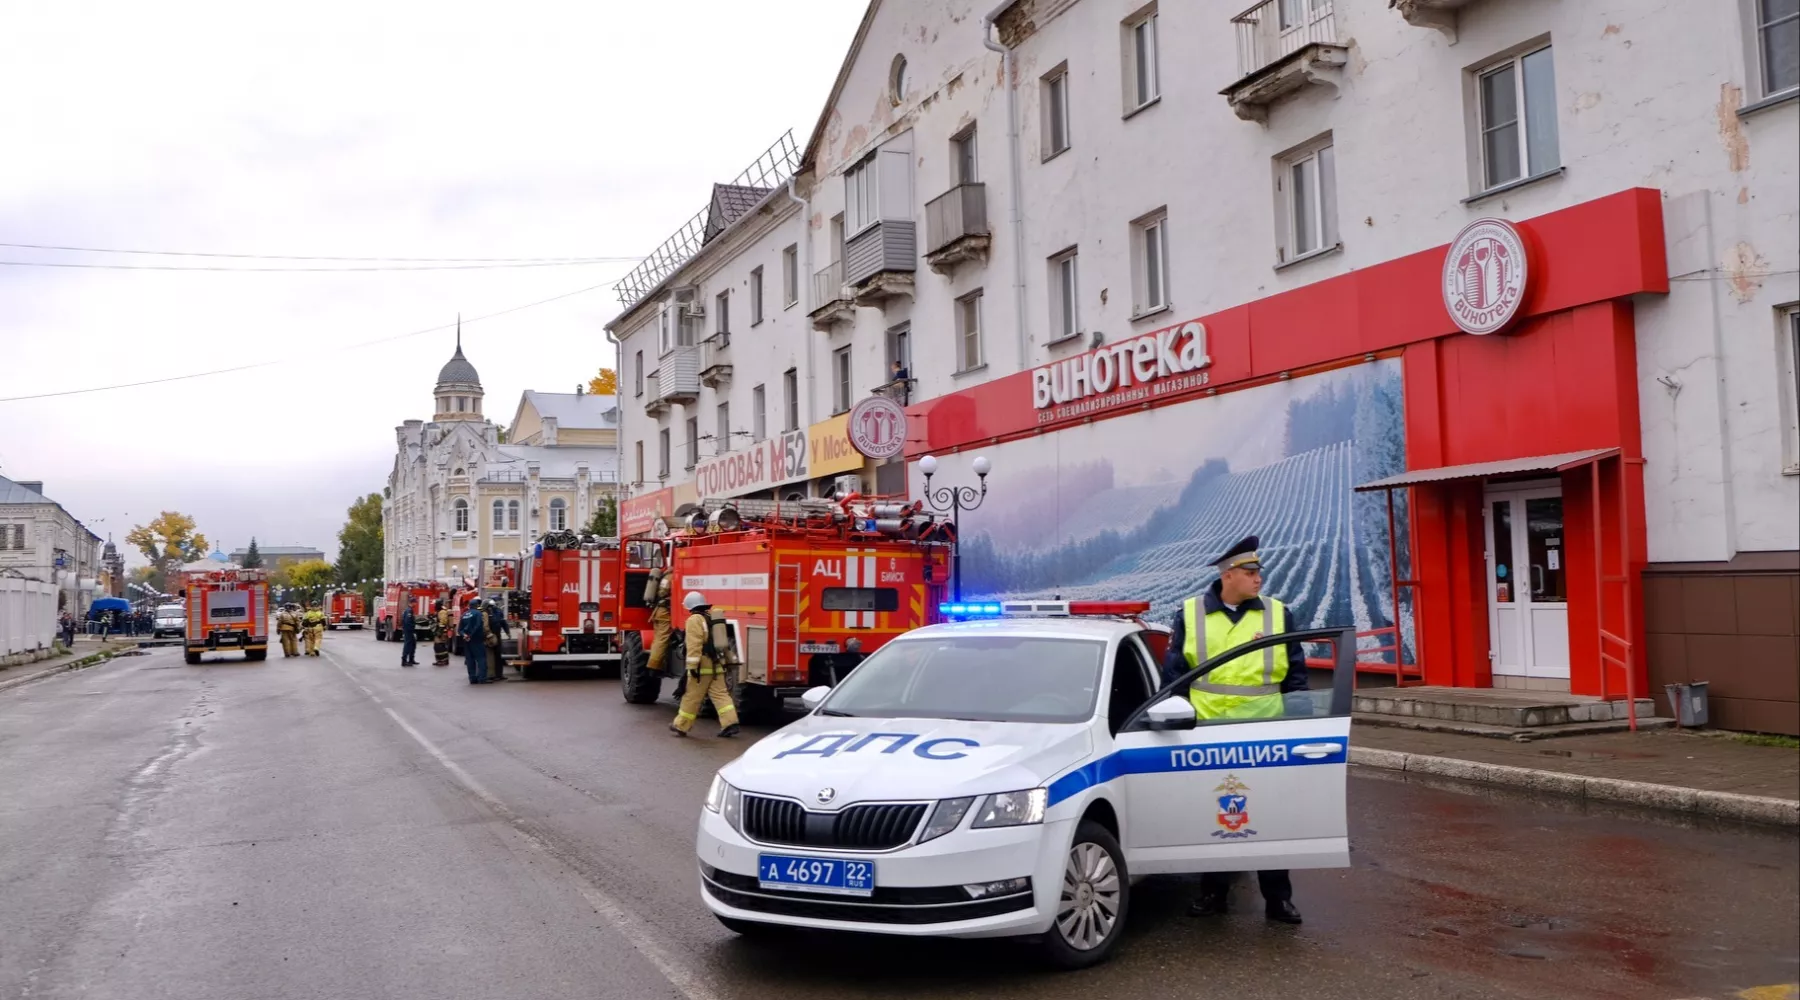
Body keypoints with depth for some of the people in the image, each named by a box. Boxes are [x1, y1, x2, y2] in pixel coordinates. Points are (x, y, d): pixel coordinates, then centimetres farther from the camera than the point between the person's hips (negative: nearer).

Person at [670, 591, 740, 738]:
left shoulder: (694, 620, -10)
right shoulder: (713, 617, 15)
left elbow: (694, 645, -19)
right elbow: (721, 641, 20)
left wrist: (692, 666, -21)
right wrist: (727, 660, 27)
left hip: (703, 666, -7)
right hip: (717, 665, 7)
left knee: (692, 697, 2)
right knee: (720, 694, 4)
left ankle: (681, 726, 13)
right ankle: (730, 723, -7)